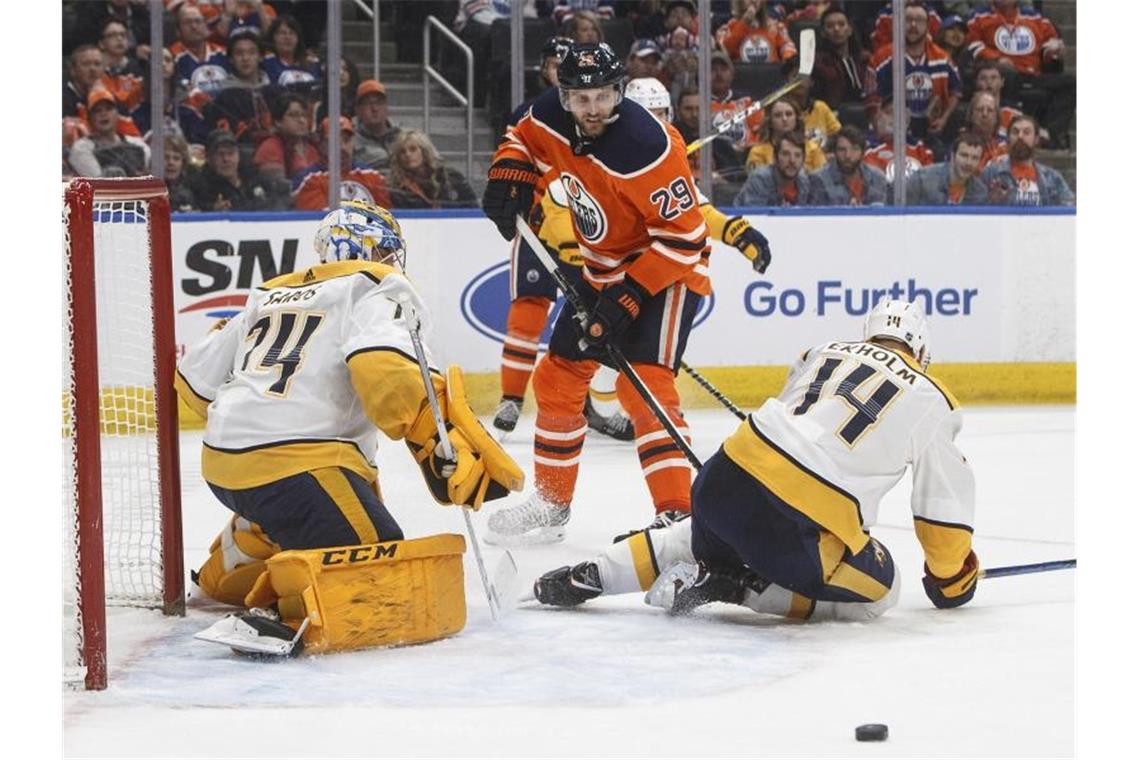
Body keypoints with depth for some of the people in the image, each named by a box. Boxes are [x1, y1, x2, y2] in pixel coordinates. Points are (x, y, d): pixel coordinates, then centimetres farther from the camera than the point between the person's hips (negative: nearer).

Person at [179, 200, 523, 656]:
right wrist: (443, 448, -20)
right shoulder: (375, 290, 4)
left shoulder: (272, 296, 25)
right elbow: (383, 368, -17)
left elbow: (196, 377, 28)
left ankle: (224, 576, 42)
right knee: (391, 582, -18)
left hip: (221, 465, 8)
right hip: (296, 464, -8)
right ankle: (282, 612, -37)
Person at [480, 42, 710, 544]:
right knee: (558, 377, 13)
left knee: (643, 385, -24)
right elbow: (524, 139, 15)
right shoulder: (551, 118, -11)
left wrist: (629, 295, -30)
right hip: (601, 268, 8)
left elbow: (683, 236, -28)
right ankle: (552, 502, 28)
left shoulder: (645, 146, -32)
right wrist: (509, 177, -6)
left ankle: (676, 515, -26)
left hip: (668, 269, -8)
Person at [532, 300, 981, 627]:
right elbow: (945, 505, 14)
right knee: (877, 591, 14)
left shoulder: (824, 353, 23)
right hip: (802, 525, -6)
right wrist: (952, 580, 31)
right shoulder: (931, 401, 11)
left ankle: (590, 575, 19)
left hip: (722, 481, 6)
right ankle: (733, 586, 0)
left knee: (706, 541, 37)